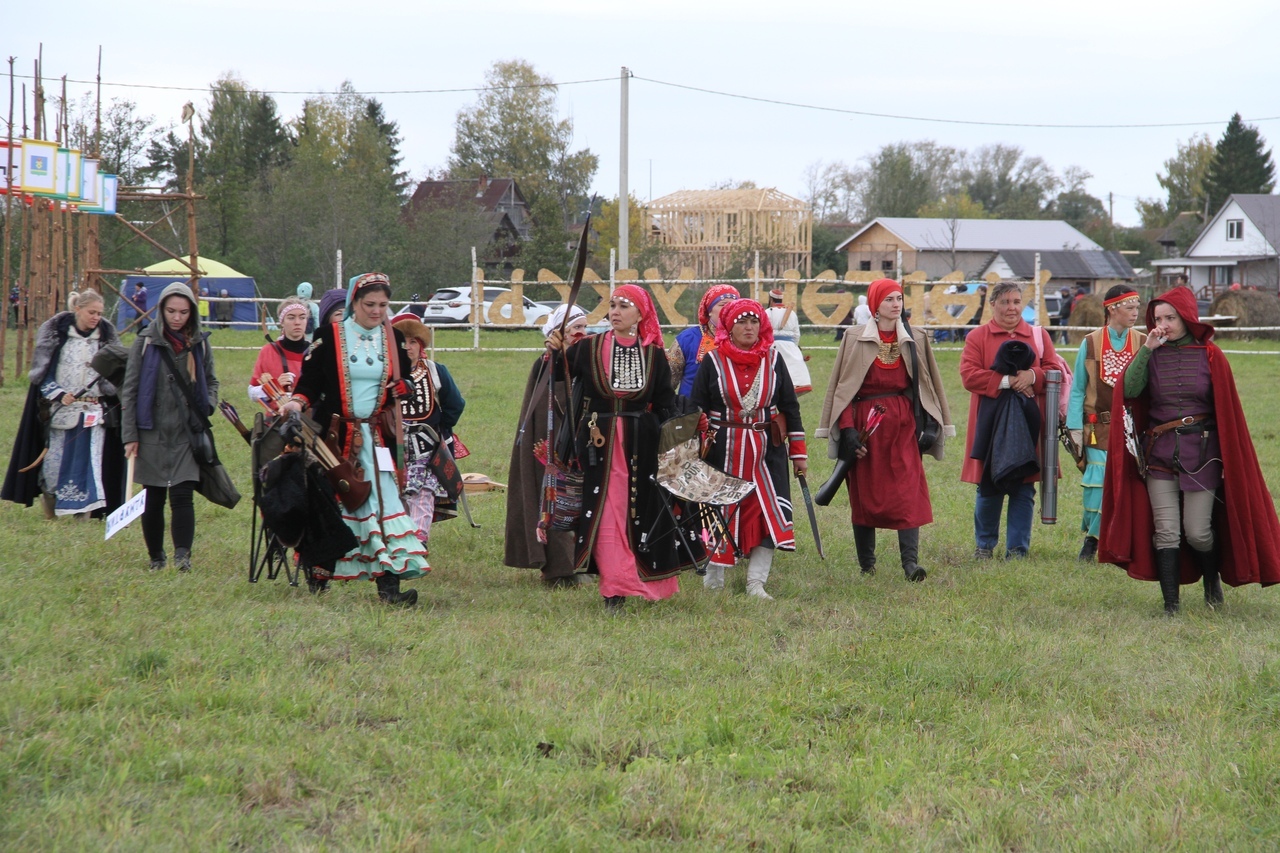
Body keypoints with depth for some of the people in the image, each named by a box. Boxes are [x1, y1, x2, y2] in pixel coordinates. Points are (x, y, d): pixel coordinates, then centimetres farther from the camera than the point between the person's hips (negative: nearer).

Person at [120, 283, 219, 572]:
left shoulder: (200, 343, 6)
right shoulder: (146, 342, -1)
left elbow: (211, 382, 21)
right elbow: (129, 390, 1)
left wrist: (208, 406, 0)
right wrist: (129, 435, -3)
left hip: (187, 434, 0)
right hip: (152, 434, 0)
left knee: (182, 495, -11)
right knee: (153, 499, 6)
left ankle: (182, 556, -17)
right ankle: (156, 557, 18)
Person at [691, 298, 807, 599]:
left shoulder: (773, 359, 6)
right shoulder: (713, 361, 0)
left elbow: (790, 405, 10)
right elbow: (696, 409, 3)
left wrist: (798, 452, 7)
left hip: (767, 450, 1)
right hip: (722, 450, -1)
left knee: (767, 513, -7)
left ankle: (756, 582, -3)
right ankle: (713, 579, 18)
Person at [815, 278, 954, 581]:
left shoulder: (916, 340, 8)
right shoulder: (855, 340, 2)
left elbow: (928, 386, 13)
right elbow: (842, 387, 0)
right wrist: (847, 429, -9)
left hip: (902, 424, 1)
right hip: (865, 424, -1)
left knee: (908, 492, -11)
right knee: (864, 494, 3)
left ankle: (910, 562, -17)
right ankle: (866, 565, 11)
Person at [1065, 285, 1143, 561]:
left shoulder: (1143, 344, 3)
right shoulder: (1090, 344, 1)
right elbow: (1078, 390, 4)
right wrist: (1075, 427, -3)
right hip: (1099, 428, -1)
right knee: (1097, 483, -6)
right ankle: (1092, 539, 10)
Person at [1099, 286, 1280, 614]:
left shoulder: (1210, 357, -1)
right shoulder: (1151, 355, 4)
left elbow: (1226, 408, 3)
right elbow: (1129, 390, -13)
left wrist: (1228, 457, 1)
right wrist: (1147, 349, -14)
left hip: (1201, 453, -2)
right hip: (1159, 453, 2)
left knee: (1197, 532, -3)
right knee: (1166, 533, -3)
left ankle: (1212, 578, 28)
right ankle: (1170, 605, 2)